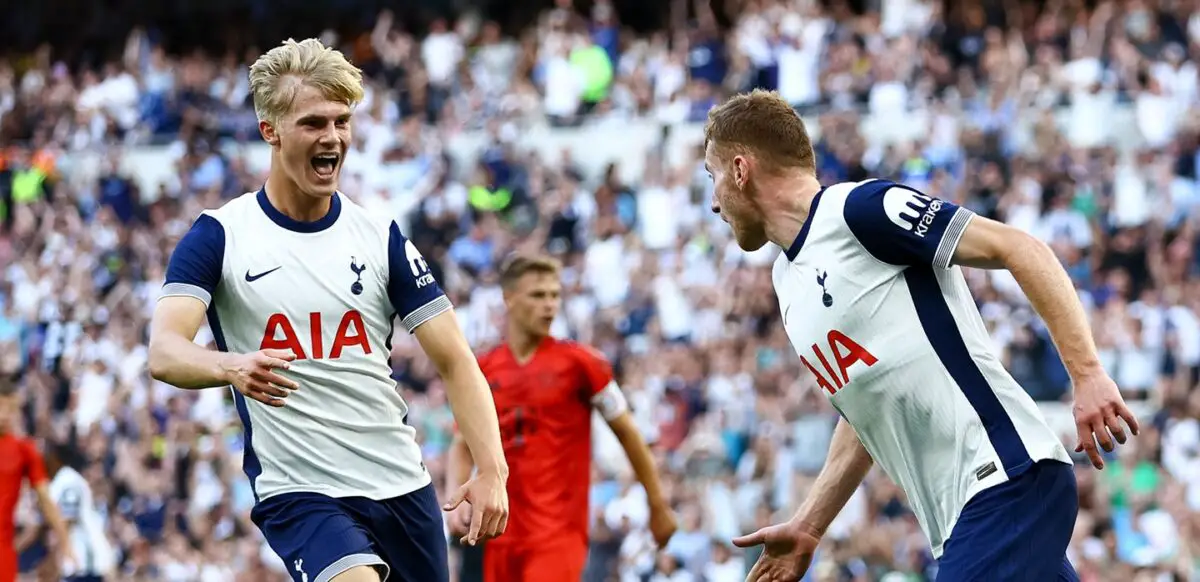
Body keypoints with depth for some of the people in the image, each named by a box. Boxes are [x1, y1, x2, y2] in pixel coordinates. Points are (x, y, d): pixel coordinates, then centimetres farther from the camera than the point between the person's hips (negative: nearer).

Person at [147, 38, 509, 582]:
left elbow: (454, 361, 4)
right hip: (298, 491, -4)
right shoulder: (219, 236, -3)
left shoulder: (381, 237, 6)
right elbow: (164, 353, -16)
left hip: (403, 487, 4)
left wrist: (492, 471, -11)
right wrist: (231, 366, -39)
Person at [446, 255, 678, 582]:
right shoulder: (482, 371, 7)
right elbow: (463, 446, 14)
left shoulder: (578, 362, -3)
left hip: (560, 529, -5)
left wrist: (658, 506, 6)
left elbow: (627, 433, 4)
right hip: (502, 532, 5)